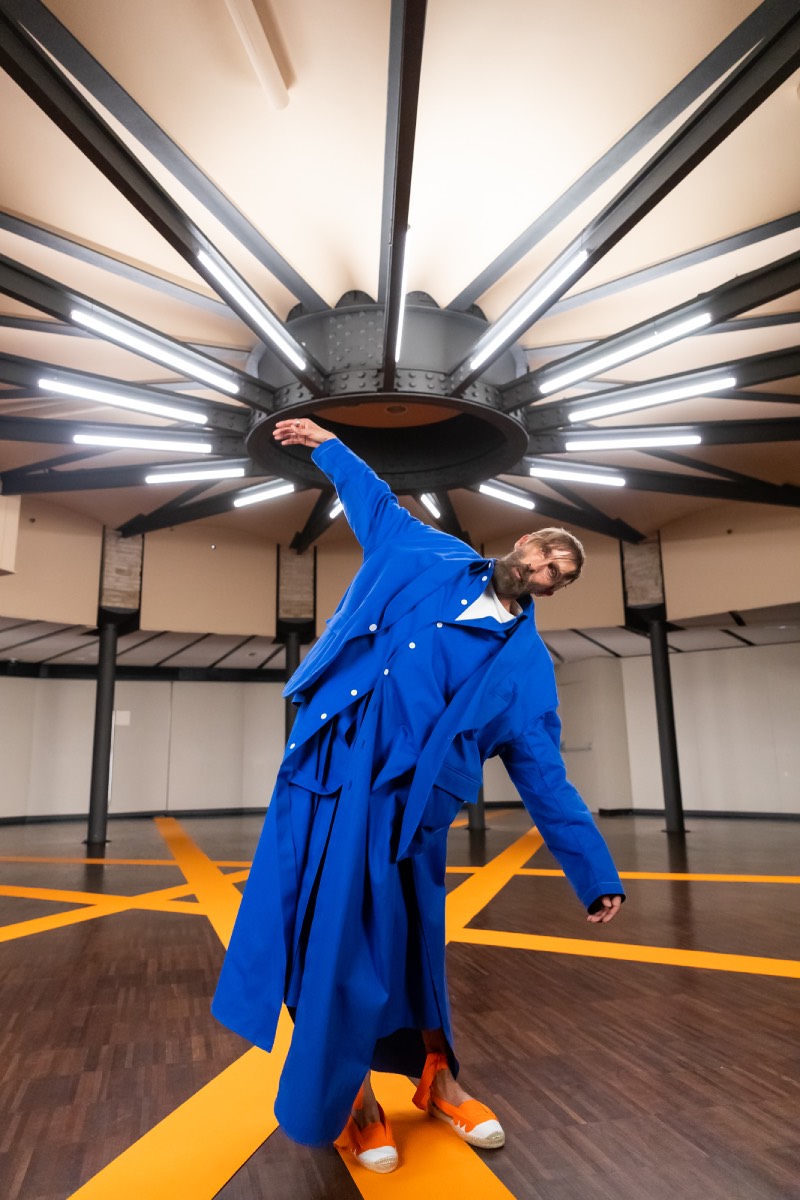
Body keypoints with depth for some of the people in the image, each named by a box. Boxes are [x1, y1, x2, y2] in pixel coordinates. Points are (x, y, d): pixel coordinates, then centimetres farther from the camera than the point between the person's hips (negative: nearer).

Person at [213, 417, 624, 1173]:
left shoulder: (526, 664, 4)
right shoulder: (429, 557, 9)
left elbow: (545, 782, 6)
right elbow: (377, 502, 26)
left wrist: (596, 875, 4)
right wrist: (327, 445, 34)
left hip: (403, 799, -1)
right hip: (327, 768, 1)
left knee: (402, 942, 10)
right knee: (327, 932, 4)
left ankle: (437, 1078, 38)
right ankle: (352, 1097, 28)